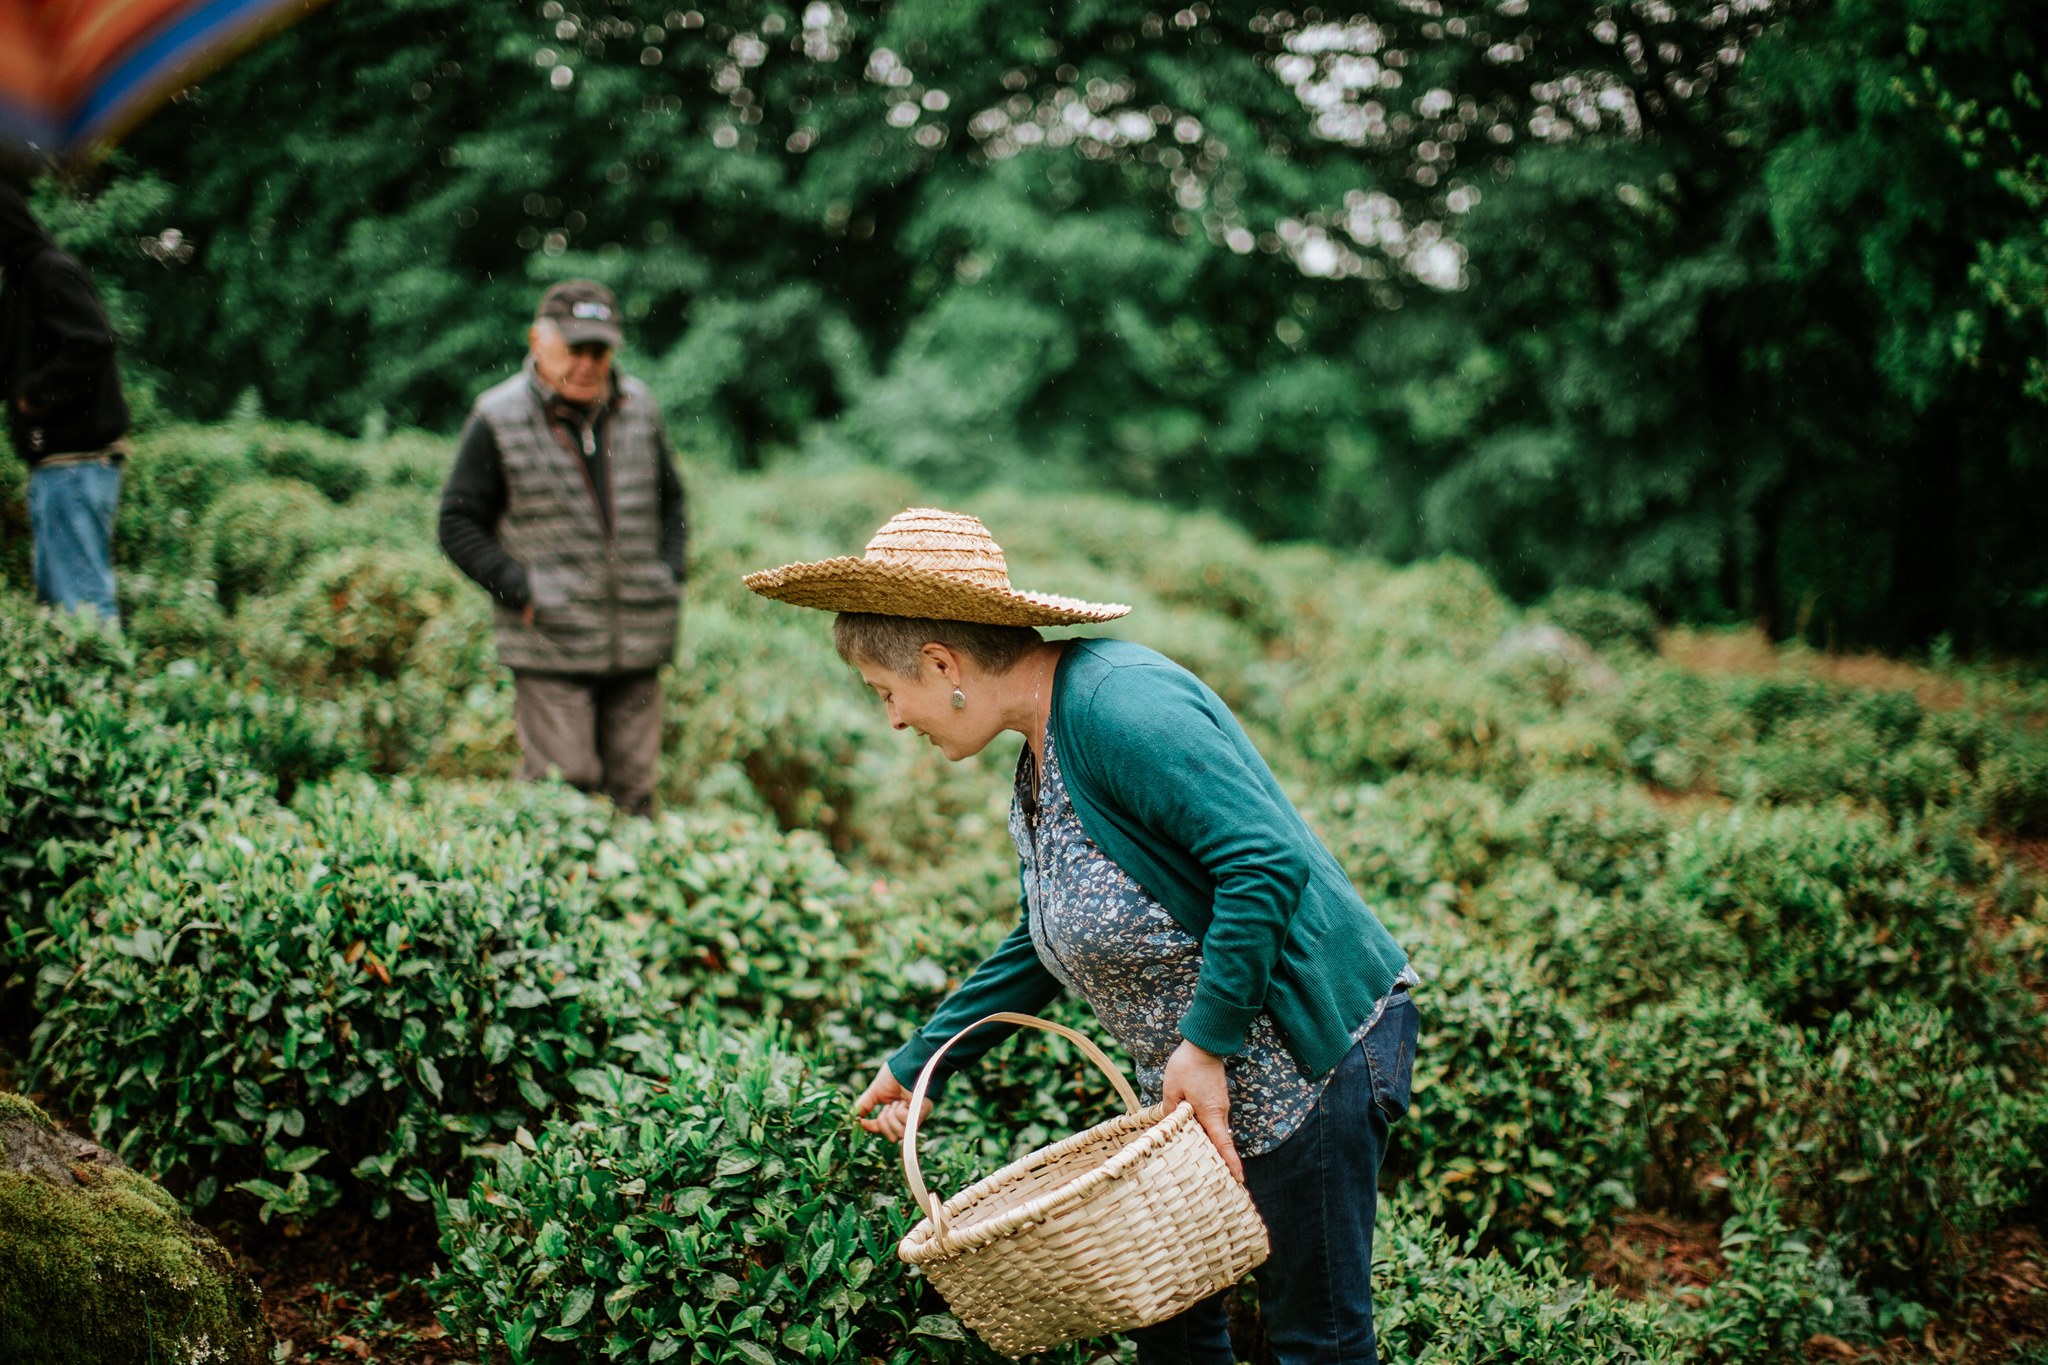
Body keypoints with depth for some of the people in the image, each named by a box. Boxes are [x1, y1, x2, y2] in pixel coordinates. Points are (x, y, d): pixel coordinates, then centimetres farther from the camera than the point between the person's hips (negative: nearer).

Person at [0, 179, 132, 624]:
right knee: (54, 588, 16)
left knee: (79, 590, -9)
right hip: (55, 459, 10)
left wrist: (36, 394, -18)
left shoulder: (52, 271, -12)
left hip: (75, 458, -10)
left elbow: (92, 341, -26)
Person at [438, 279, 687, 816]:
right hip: (552, 649, -4)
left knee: (633, 794, 8)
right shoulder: (499, 420, -2)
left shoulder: (639, 409, 10)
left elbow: (671, 504, 23)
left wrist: (669, 577, 7)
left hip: (638, 648, 4)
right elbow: (458, 525, 0)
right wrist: (522, 593, -10)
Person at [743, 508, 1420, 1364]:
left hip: (1310, 1056, -10)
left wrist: (1207, 1043, -22)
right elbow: (1044, 947, 22)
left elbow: (1267, 862, -27)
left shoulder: (1117, 701, -21)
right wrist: (918, 1065, 22)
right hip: (1197, 1079, 10)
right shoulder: (1042, 756, 11)